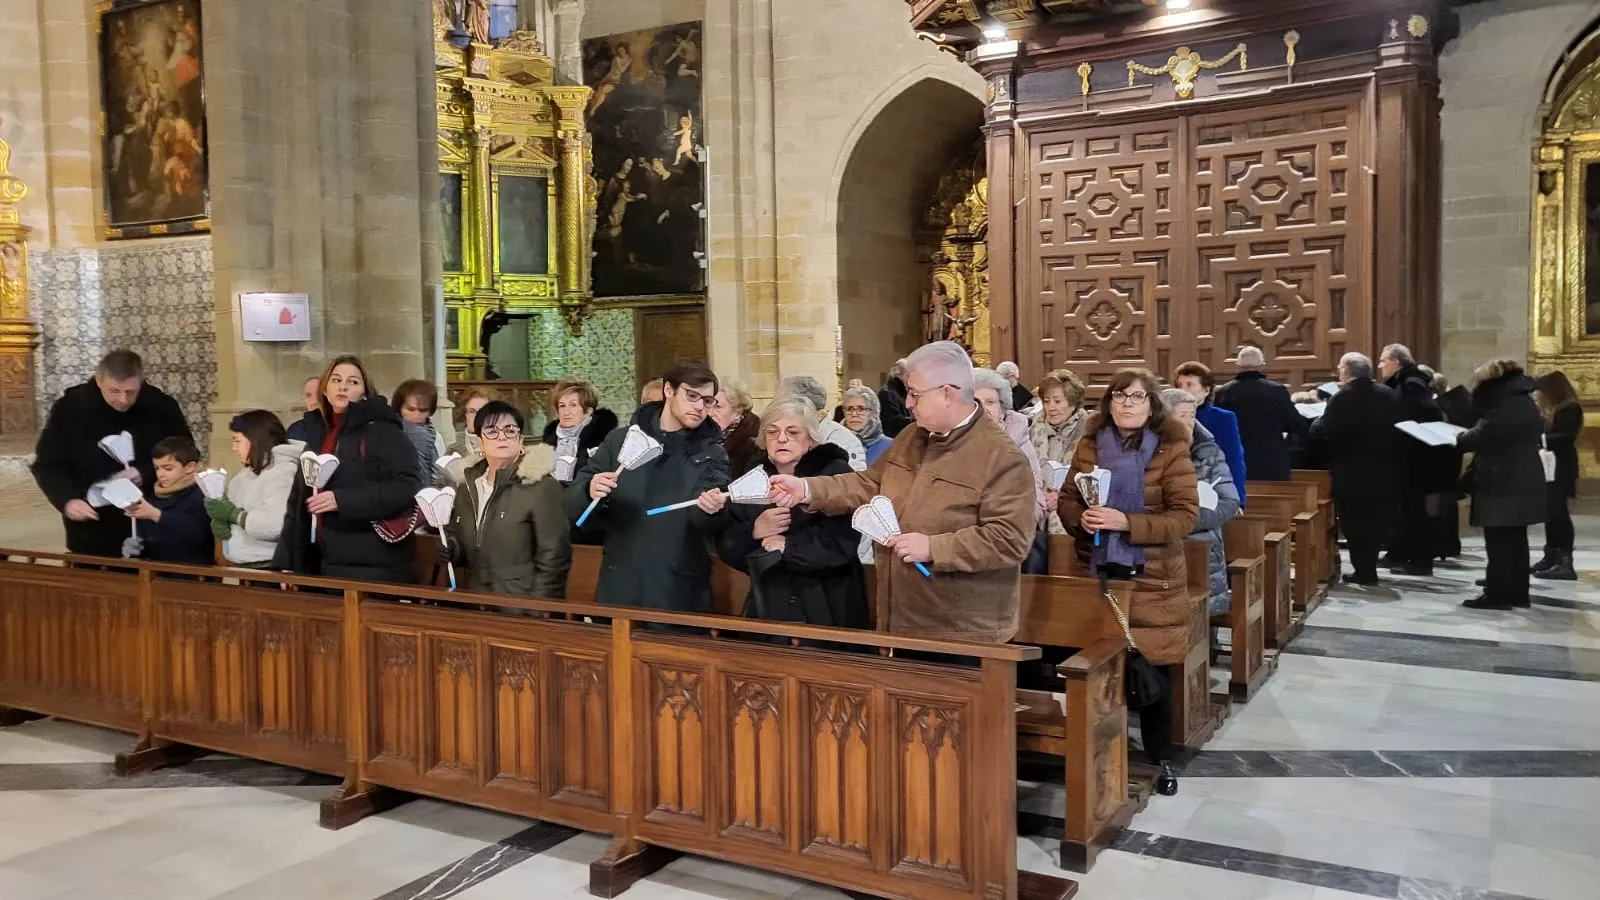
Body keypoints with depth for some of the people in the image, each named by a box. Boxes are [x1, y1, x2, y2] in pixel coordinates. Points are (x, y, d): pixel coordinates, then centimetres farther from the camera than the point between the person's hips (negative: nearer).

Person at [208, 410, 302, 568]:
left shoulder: (282, 472, -15)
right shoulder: (246, 474, 15)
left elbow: (277, 525, -27)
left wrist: (233, 514, -18)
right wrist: (219, 520, -3)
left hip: (270, 567, -9)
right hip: (243, 566, 9)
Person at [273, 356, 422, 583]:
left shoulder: (382, 431, -6)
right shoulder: (316, 433, 16)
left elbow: (408, 486, -17)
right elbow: (297, 502, 18)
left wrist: (342, 500, -21)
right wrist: (286, 562, 11)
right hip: (325, 563, 7)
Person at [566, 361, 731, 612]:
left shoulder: (712, 454, 3)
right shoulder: (619, 441, 6)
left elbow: (714, 526, -8)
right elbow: (572, 503, 4)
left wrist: (712, 509, -31)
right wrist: (590, 493, -18)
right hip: (619, 589, 1)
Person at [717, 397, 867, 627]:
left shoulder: (835, 474, -8)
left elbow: (840, 545, -21)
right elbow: (727, 550, 5)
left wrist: (785, 546, -12)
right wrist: (753, 531, -13)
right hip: (768, 610, 4)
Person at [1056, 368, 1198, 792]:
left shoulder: (1171, 450, -7)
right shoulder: (1090, 445, 4)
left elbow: (1186, 515, -12)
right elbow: (1066, 501, 10)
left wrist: (1127, 523, -22)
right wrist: (1080, 518, -13)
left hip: (1151, 576, -3)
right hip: (1097, 571, 3)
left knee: (1153, 668, 6)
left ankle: (1161, 757, 23)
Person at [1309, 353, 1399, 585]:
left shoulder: (1342, 398, -16)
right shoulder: (1389, 395, 3)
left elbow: (1323, 433, -21)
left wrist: (1316, 422, -1)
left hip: (1351, 475, -6)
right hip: (1384, 472, 6)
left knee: (1355, 523, 4)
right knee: (1377, 521, 16)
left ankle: (1364, 571, 6)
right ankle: (1369, 567, 22)